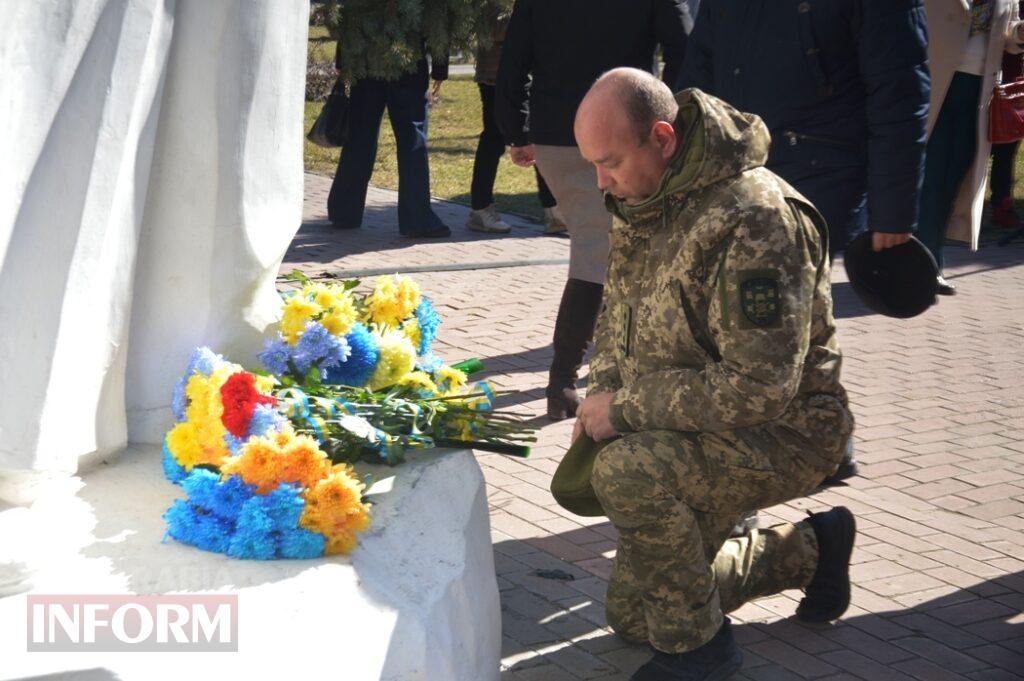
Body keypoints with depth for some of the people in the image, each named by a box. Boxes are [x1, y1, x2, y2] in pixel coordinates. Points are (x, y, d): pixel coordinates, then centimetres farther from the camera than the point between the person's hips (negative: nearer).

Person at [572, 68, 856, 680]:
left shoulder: (755, 220, -28)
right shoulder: (643, 199, -1)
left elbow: (759, 388, -31)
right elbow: (620, 309, 17)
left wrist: (627, 407, -23)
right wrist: (603, 390, -3)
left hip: (783, 431, -9)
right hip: (689, 425, 9)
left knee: (626, 471, -36)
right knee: (633, 616, 15)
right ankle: (810, 549, 30)